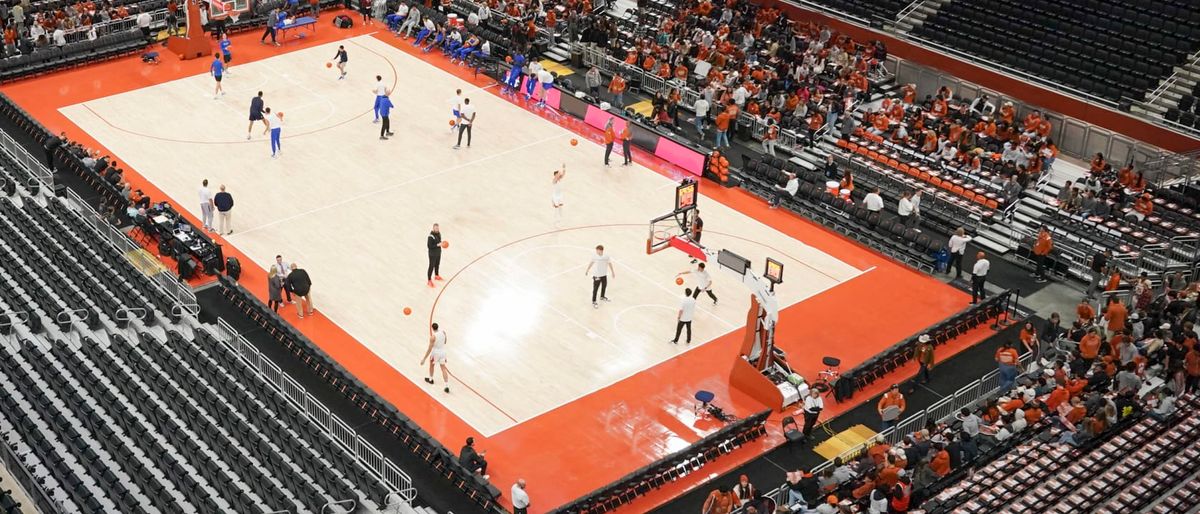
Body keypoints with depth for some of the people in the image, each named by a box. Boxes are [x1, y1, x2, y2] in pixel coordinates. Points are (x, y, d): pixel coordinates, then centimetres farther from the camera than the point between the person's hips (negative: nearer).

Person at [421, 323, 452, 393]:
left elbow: (429, 349, -24)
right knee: (443, 368, 10)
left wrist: (424, 359, -18)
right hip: (443, 351, 4)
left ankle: (430, 380, 47)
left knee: (431, 364, 26)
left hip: (435, 353, -4)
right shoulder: (443, 332, -9)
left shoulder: (433, 337, -26)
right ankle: (447, 386, 3)